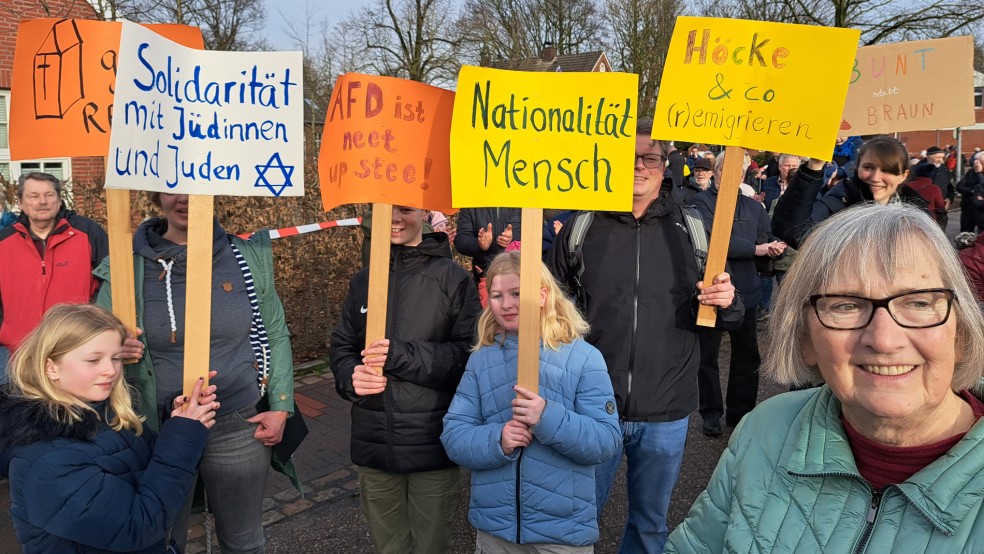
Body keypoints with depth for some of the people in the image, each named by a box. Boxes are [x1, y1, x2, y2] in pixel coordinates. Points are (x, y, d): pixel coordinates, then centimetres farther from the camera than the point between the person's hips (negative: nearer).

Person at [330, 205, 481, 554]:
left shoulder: (452, 278, -6)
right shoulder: (363, 281, 9)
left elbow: (471, 352, -11)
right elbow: (342, 346, 12)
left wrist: (403, 356, -22)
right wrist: (351, 376, -10)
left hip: (433, 443, -4)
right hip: (375, 443, 4)